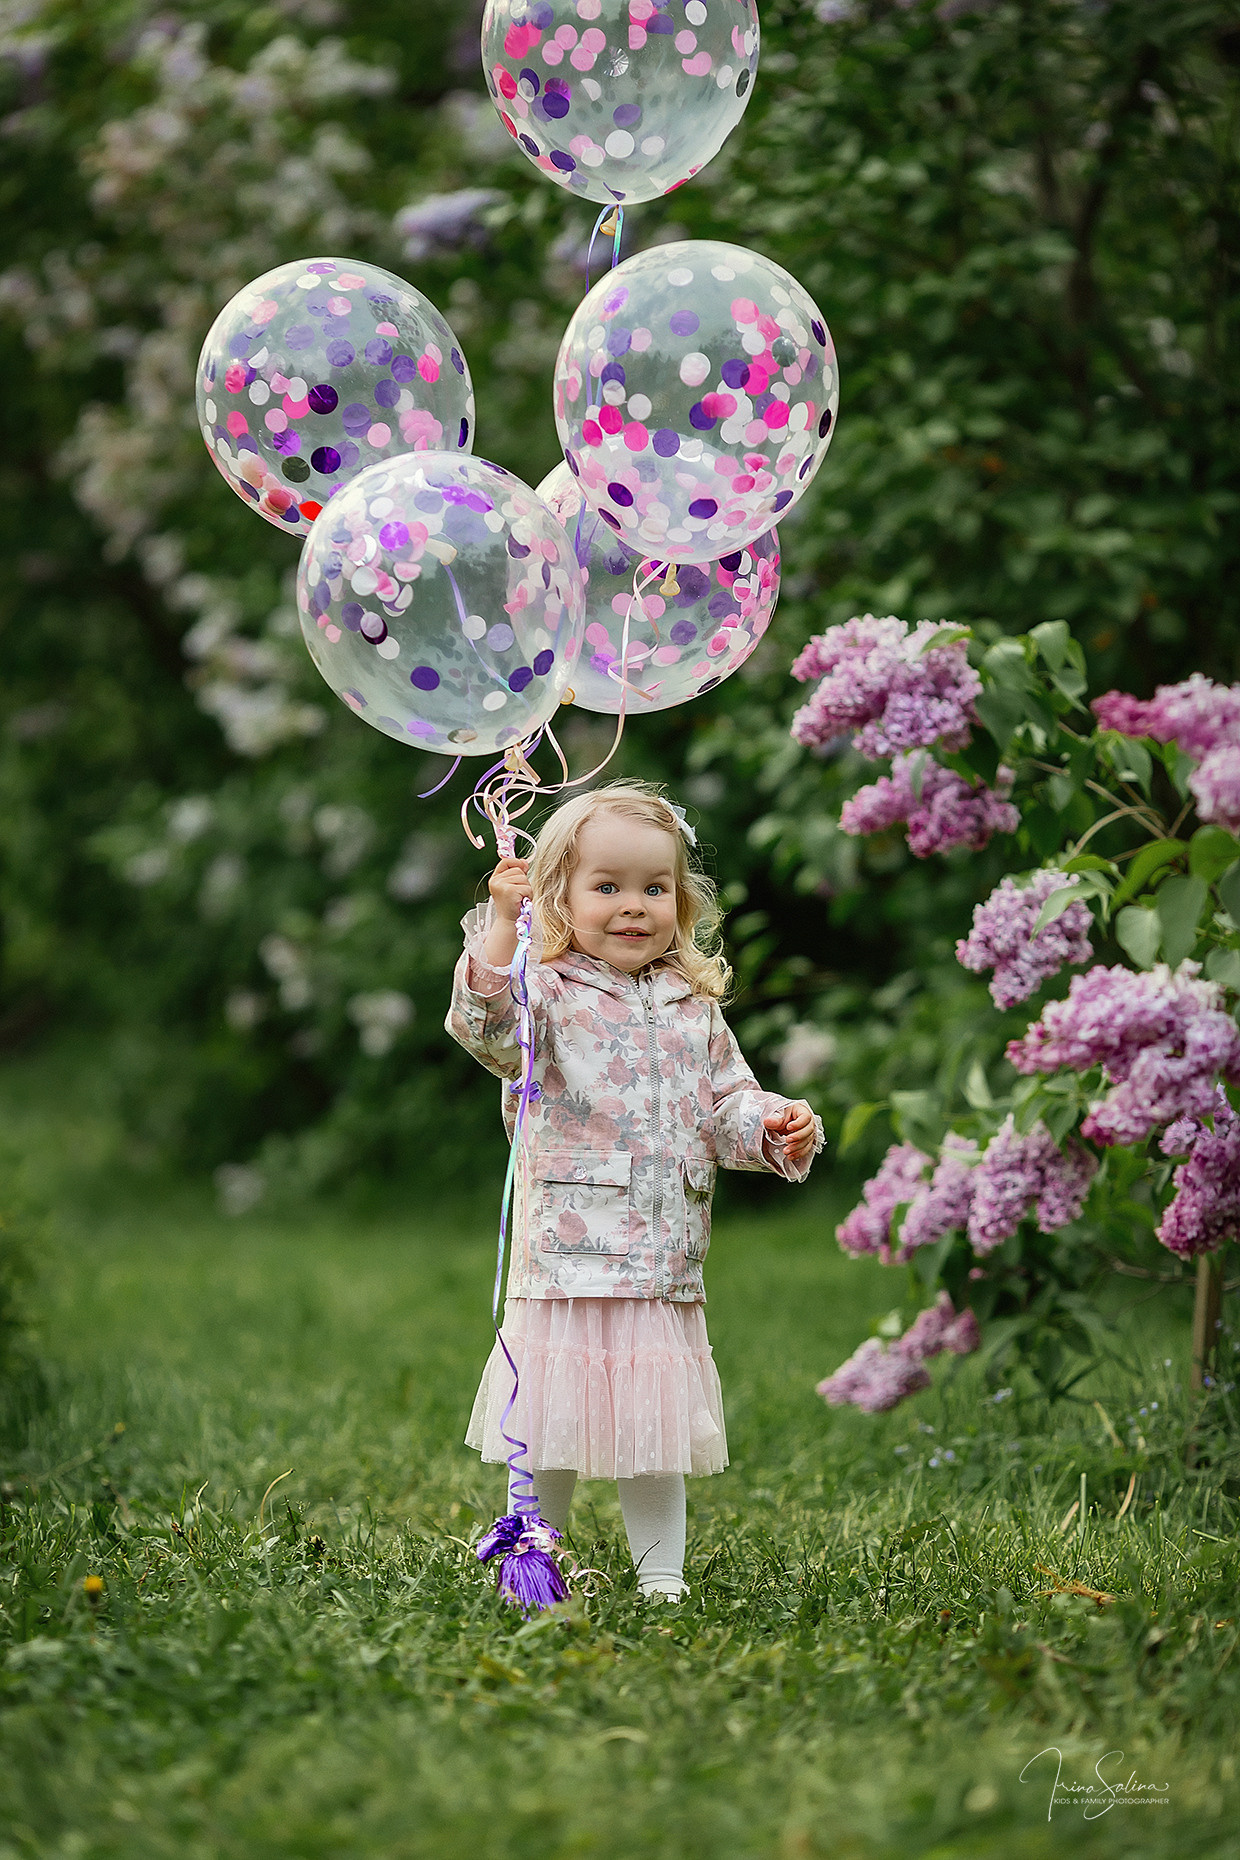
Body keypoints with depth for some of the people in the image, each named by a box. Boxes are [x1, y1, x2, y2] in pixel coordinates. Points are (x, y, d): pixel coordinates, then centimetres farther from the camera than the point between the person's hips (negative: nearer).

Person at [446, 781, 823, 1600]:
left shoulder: (692, 1008, 13)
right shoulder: (548, 991, -3)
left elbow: (728, 1104, 17)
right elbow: (486, 1026, -23)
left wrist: (775, 1127, -4)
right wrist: (501, 925, -34)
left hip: (664, 1263, 4)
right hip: (567, 1252, -4)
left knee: (657, 1434, 9)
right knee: (550, 1435, 3)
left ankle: (662, 1574, 19)